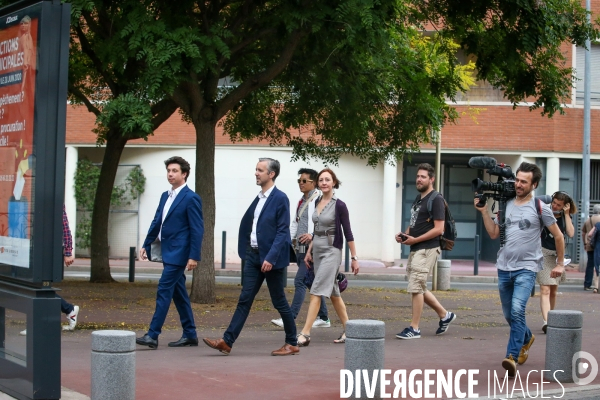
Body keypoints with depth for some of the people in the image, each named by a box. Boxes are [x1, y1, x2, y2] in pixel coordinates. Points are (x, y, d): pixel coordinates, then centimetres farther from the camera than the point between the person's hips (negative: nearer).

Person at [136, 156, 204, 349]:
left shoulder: (191, 198, -11)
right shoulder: (165, 196, 13)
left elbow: (197, 230, -13)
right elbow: (156, 222, 19)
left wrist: (194, 256, -17)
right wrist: (146, 245, 14)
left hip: (178, 254, -8)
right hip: (167, 252, 8)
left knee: (164, 291, -11)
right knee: (178, 293, 12)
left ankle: (153, 335, -10)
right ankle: (190, 335, 19)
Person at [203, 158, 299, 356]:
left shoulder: (280, 198, -11)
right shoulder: (259, 198, 13)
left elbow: (283, 231, -16)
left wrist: (271, 257, -22)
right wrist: (246, 252, 14)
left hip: (271, 258, -7)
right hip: (253, 255, 7)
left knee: (279, 302, 3)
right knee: (244, 300, 3)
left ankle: (292, 343, 16)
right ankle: (227, 342, 0)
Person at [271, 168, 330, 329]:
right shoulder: (301, 201, 18)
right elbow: (294, 223, 25)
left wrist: (312, 235, -29)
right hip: (300, 248, 9)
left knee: (300, 281, -14)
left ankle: (290, 318, -15)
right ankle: (324, 318, 21)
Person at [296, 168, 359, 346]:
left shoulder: (339, 205, -11)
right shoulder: (318, 202, 9)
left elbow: (347, 233, -8)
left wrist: (354, 258, -8)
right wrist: (309, 251, 14)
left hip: (331, 251, -8)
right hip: (317, 250, 8)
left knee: (316, 291, -13)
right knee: (333, 293, 11)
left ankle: (305, 334, -15)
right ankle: (348, 330, 20)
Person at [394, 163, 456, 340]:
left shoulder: (436, 199, -10)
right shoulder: (418, 200, 19)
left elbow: (438, 229, -16)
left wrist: (414, 239, -19)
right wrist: (404, 235, 6)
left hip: (427, 249, -10)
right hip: (415, 249, 10)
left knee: (416, 287, -9)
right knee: (419, 288, 14)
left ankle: (414, 328, -3)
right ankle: (445, 315, 28)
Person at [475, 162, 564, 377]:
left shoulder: (540, 207, -4)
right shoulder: (506, 205, 8)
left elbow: (558, 236, 4)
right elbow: (493, 233, 9)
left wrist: (560, 264, 5)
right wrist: (484, 212, 0)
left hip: (526, 268, -5)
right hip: (504, 268, 5)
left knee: (517, 310, -23)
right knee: (509, 315, 16)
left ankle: (512, 357, -24)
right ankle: (526, 339, 44)